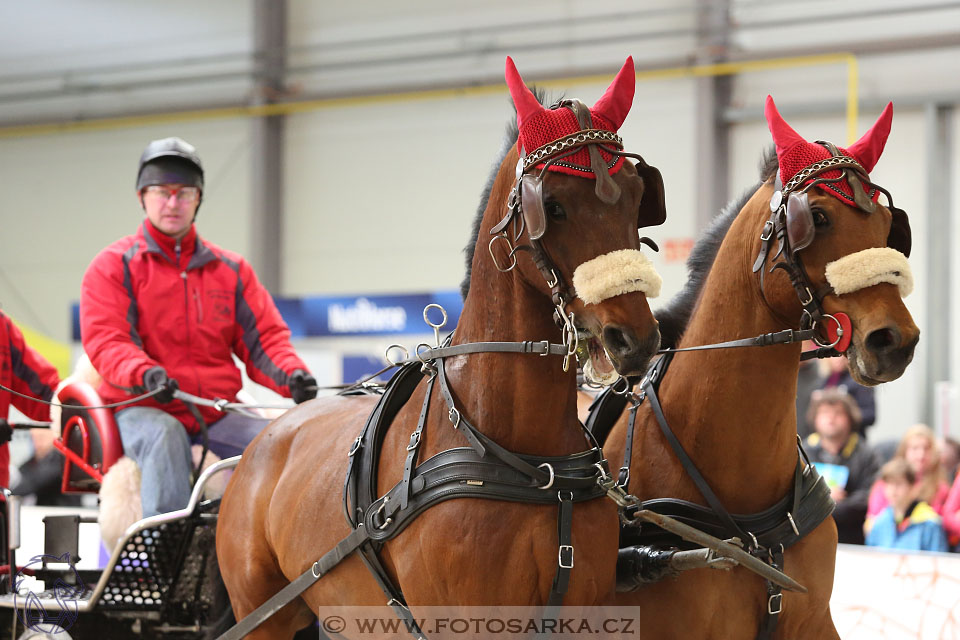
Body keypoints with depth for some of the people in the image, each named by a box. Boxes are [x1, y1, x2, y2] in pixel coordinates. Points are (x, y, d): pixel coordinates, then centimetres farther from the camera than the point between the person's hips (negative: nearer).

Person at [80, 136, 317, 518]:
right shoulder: (113, 266, 5)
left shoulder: (232, 269, 16)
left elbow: (264, 336, 9)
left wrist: (291, 376, -14)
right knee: (165, 436, -38)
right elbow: (104, 340, -8)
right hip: (143, 408, -3)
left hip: (218, 411, 3)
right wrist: (144, 373, -30)